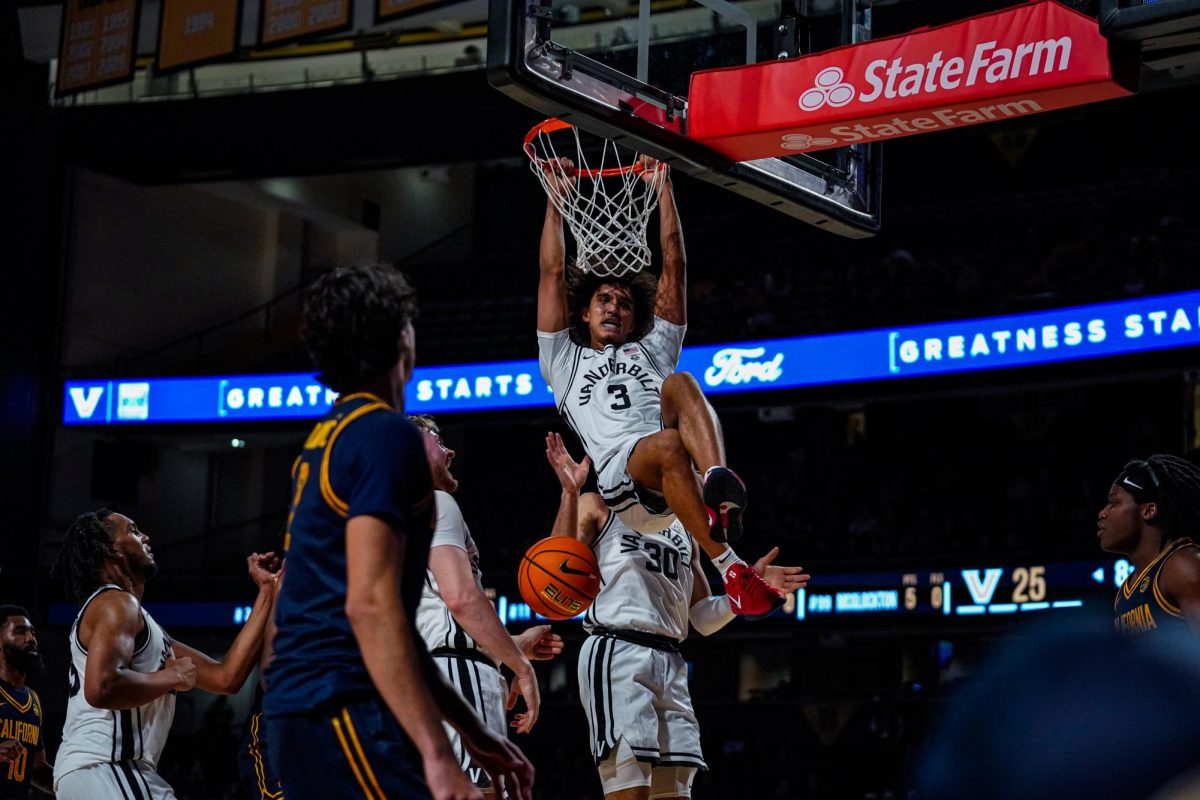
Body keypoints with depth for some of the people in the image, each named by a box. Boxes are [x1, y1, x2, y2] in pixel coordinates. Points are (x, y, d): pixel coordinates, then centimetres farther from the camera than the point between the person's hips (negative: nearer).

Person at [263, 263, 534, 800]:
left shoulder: (328, 438, 21)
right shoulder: (385, 434, -9)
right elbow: (370, 603, -20)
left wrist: (472, 732, 25)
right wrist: (438, 755, -23)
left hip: (300, 706, 10)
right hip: (344, 711, -10)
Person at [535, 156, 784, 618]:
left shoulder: (653, 350, 36)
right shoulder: (564, 360, 32)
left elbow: (674, 265, 29)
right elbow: (553, 273, 25)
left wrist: (662, 185, 25)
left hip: (677, 473, 2)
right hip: (620, 474, -2)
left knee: (679, 383, -28)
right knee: (668, 444, -37)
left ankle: (719, 483, -55)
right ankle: (730, 568, -43)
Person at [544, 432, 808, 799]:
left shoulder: (682, 529, 25)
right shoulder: (598, 506, 9)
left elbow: (704, 620, 23)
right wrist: (570, 494, -15)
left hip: (670, 663, 6)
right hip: (616, 654, -6)